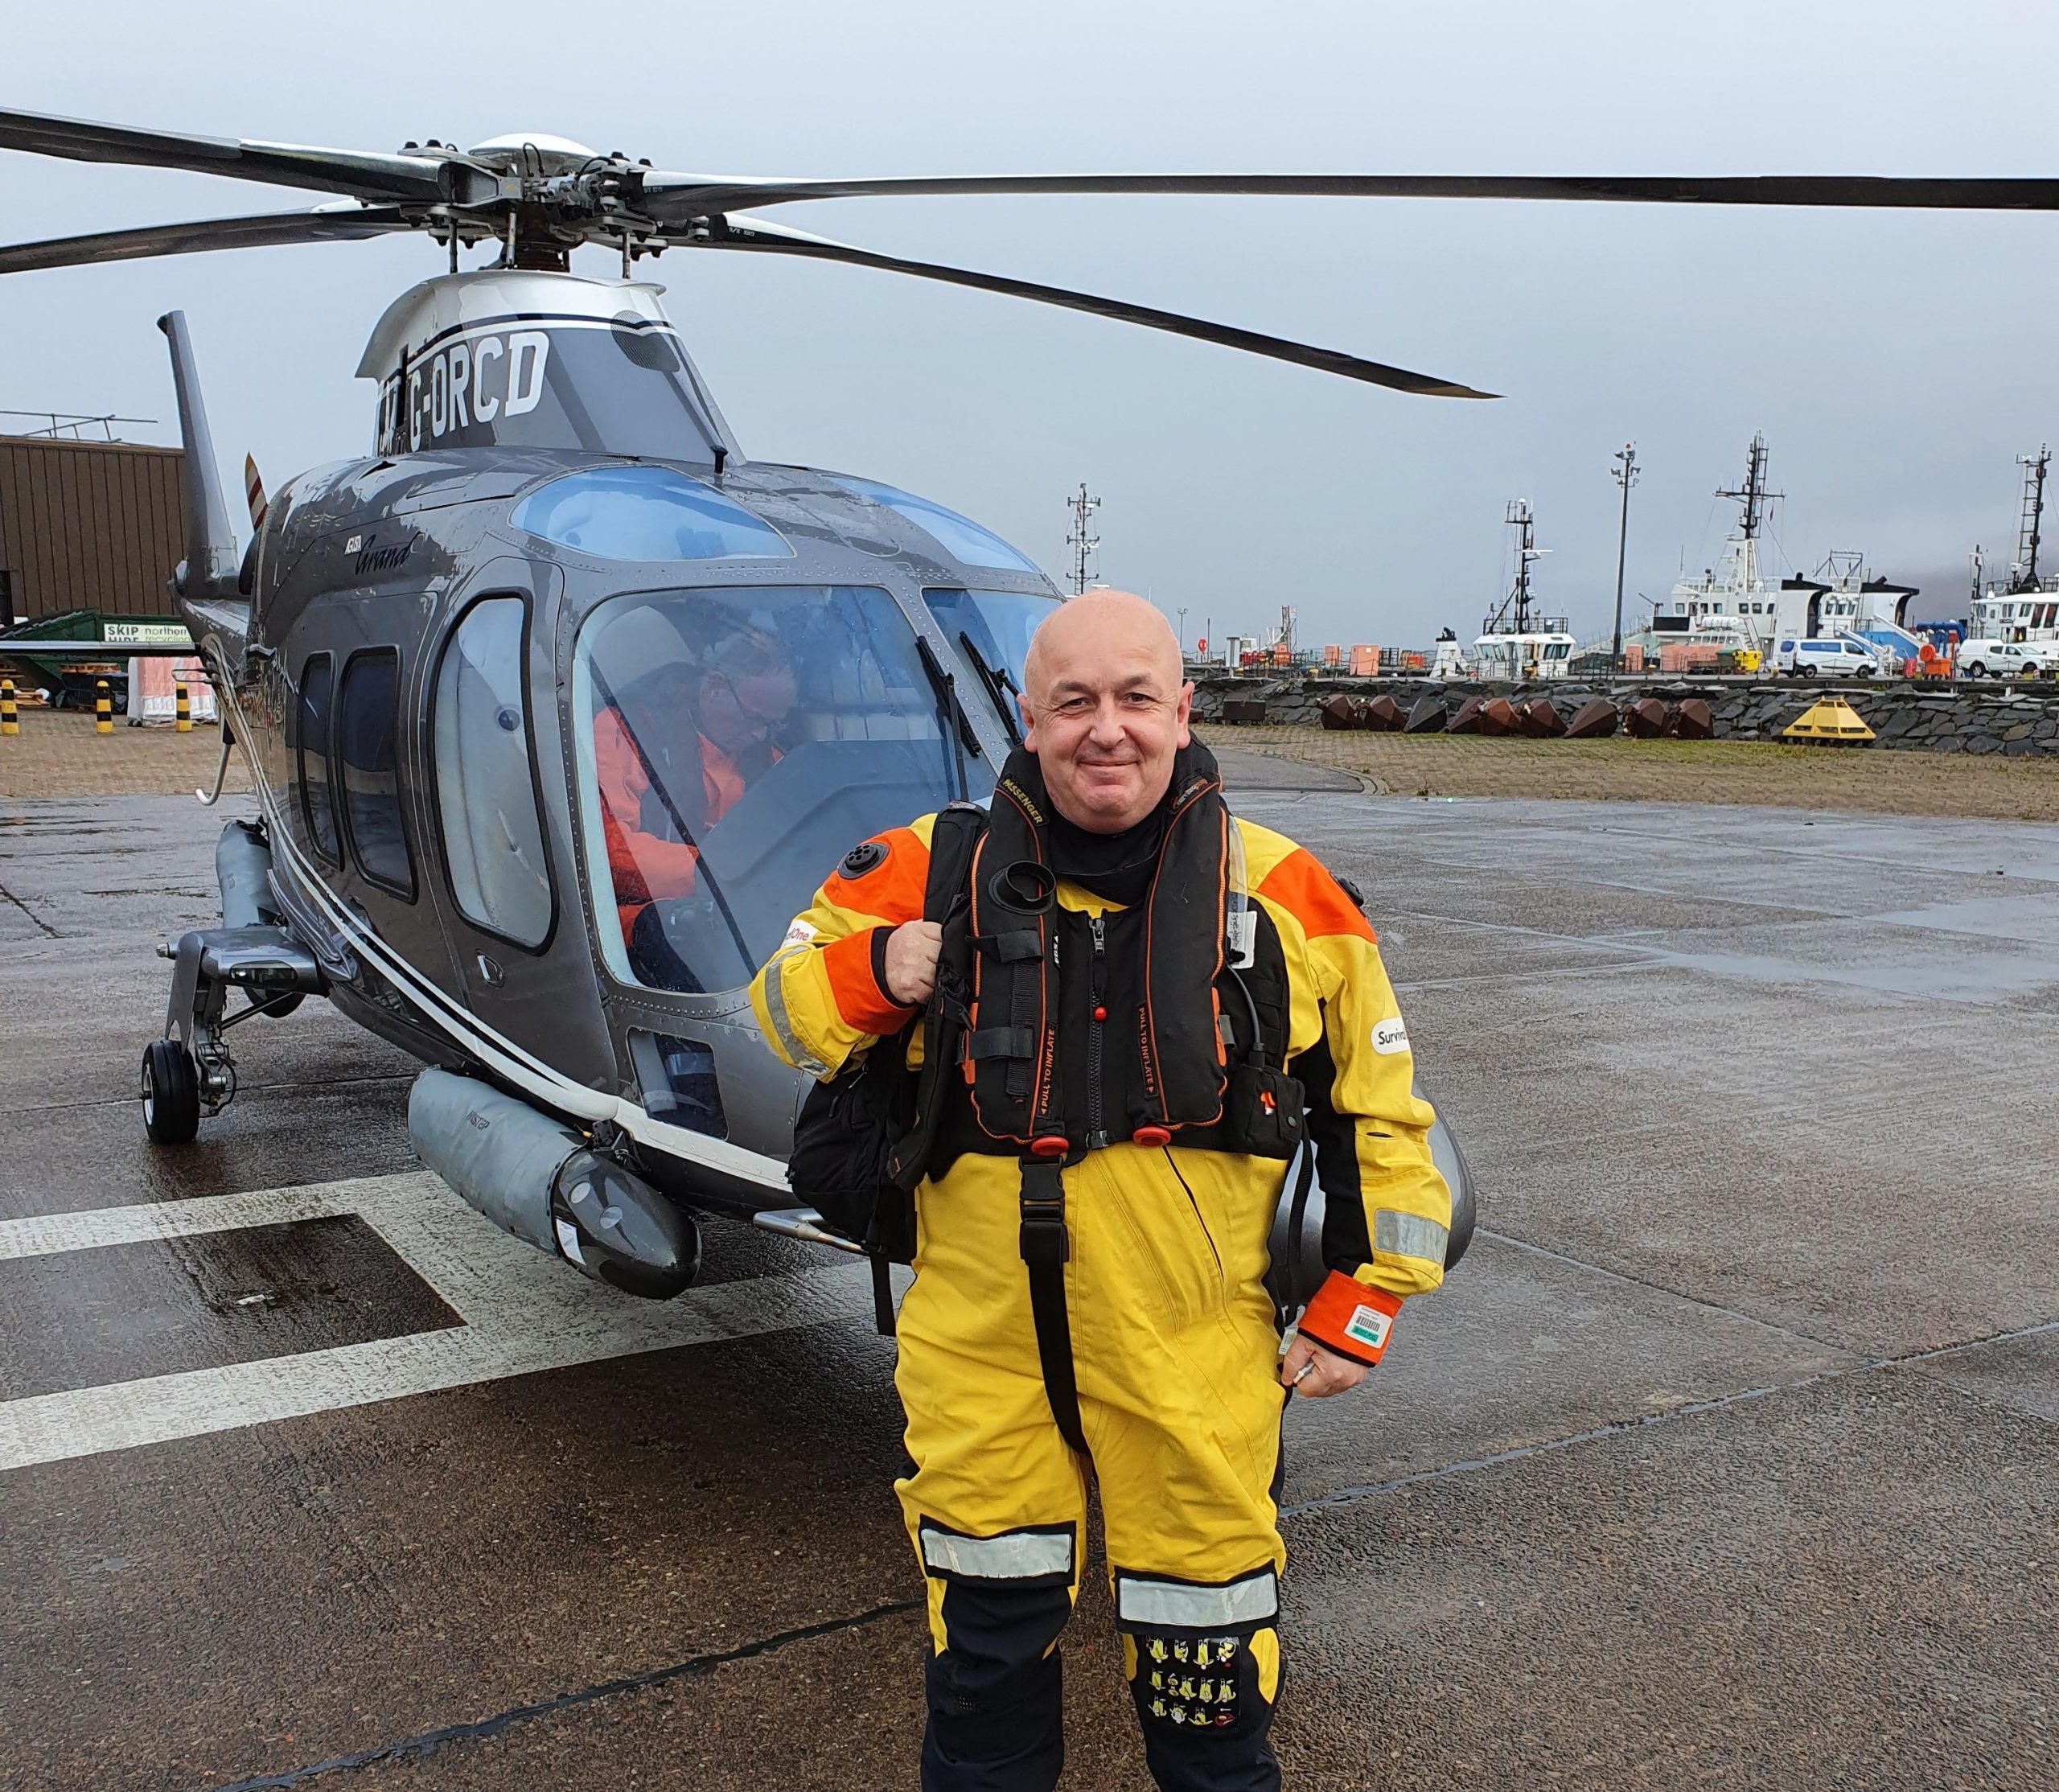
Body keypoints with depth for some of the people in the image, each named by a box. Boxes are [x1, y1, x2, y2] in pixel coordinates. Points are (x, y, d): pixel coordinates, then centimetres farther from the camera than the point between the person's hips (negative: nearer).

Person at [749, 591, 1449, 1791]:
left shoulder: (1282, 895, -3)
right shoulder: (935, 872, -3)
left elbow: (1379, 1114, 6)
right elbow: (787, 1010, 8)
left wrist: (1362, 1311, 4)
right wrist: (878, 973, -14)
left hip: (1195, 1352, 0)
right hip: (981, 1337, 1)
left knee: (1205, 1643, 13)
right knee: (988, 1627, 17)